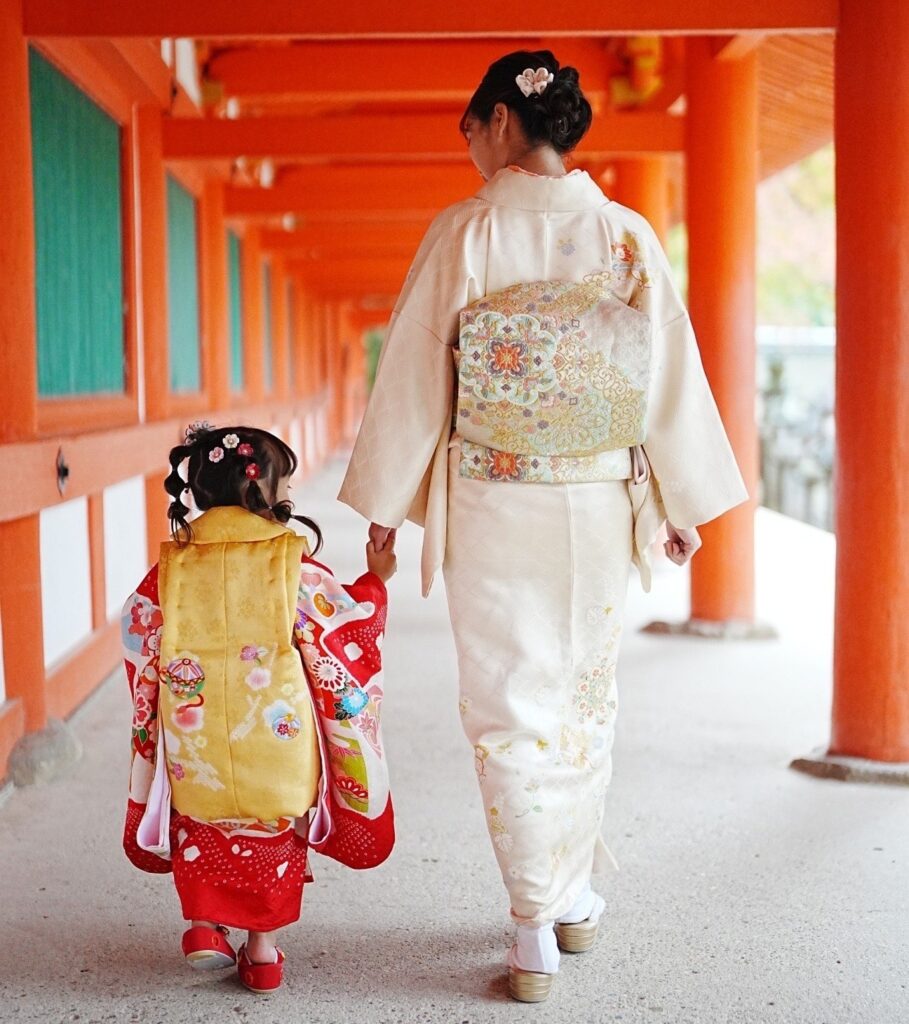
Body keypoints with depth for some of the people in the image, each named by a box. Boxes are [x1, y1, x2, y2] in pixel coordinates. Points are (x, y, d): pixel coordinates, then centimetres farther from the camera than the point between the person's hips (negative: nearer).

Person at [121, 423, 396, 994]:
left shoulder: (170, 569, -1)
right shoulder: (295, 567, -8)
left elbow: (140, 646, 5)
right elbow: (347, 635, 0)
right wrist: (374, 582, 16)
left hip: (194, 749, 2)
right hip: (279, 744, -1)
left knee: (201, 827, 29)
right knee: (278, 832, 24)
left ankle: (205, 923, 14)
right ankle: (264, 946, 22)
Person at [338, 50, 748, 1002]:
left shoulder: (462, 233, -9)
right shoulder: (629, 235, -1)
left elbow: (414, 377, -5)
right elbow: (671, 375, 2)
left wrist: (386, 503, 3)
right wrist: (684, 503, 11)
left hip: (493, 506, -3)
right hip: (601, 505, 3)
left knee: (509, 708, 6)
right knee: (584, 697, 18)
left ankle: (536, 928, 8)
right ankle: (573, 895, 31)